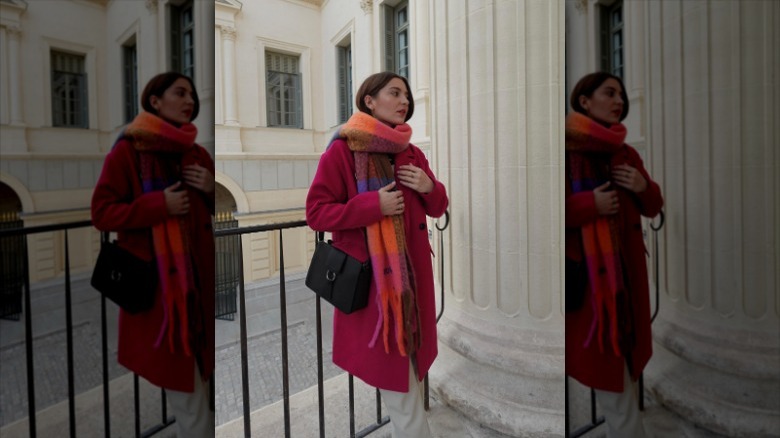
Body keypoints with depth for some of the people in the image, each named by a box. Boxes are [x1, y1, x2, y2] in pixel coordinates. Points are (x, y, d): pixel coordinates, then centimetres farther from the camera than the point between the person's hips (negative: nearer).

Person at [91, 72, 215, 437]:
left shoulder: (197, 154, 11)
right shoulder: (126, 150, -4)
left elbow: (216, 211, 19)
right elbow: (101, 213, -7)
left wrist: (211, 190, -3)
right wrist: (158, 205, -17)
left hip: (196, 278, 5)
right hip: (152, 281, -4)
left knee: (198, 376, 12)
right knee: (184, 384, 1)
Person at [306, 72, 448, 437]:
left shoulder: (413, 154, 10)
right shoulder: (341, 150, -8)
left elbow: (437, 208, 16)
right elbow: (316, 212, -10)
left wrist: (430, 188, -6)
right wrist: (373, 205, -21)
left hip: (410, 272, 6)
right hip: (368, 275, -5)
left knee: (405, 366, 14)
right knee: (392, 369, 2)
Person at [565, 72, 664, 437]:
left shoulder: (626, 153, 13)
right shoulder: (568, 147, -8)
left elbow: (653, 208, 19)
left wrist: (644, 188, -1)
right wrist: (589, 204, -20)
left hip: (623, 269, 7)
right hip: (583, 271, -6)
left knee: (617, 364, 15)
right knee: (607, 370, 0)